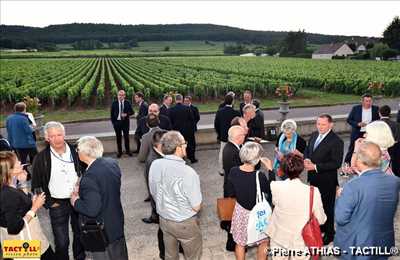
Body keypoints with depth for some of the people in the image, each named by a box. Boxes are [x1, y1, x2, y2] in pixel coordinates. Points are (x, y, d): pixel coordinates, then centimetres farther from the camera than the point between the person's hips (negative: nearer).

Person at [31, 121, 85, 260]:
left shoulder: (75, 152, -6)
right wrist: (49, 203, -5)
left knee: (80, 234, 18)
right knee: (61, 242, 3)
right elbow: (36, 185, -2)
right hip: (57, 204, -2)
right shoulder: (41, 158, -9)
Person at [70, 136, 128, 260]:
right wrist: (81, 189, 3)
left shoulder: (90, 176, -32)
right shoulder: (112, 163, -8)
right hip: (117, 223, 7)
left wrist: (75, 201, -14)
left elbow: (92, 210, -31)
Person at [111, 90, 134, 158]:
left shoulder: (127, 103, 1)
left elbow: (132, 112, 2)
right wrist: (113, 122, -1)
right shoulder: (114, 103, 1)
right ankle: (119, 151, 17)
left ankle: (127, 150, 20)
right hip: (117, 122, 0)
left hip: (125, 122, 0)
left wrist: (126, 114, -17)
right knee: (118, 137, 7)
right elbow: (112, 113, 3)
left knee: (126, 137, 6)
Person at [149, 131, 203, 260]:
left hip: (163, 219, 5)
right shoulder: (188, 172, -31)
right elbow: (196, 207, -20)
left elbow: (154, 194, 2)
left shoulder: (154, 165, -14)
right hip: (184, 223, -5)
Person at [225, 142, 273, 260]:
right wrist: (270, 169, -12)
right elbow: (271, 191, -11)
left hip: (240, 212, 4)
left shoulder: (233, 171, -17)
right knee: (263, 242, 25)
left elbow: (229, 193, -5)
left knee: (240, 243, 24)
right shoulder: (260, 176, -29)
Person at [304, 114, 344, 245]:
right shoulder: (314, 135, 4)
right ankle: (320, 226, 43)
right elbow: (307, 150, 16)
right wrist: (307, 159, -7)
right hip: (313, 178, 7)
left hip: (327, 181, -7)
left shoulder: (336, 141, -19)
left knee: (327, 206, 9)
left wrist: (316, 167, -24)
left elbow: (336, 163, -22)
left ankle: (329, 233, 28)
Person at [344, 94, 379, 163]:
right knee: (352, 150, 4)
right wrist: (358, 124, -18)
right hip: (357, 134, -2)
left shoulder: (375, 109, 1)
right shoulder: (355, 108, -4)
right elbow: (349, 120, -2)